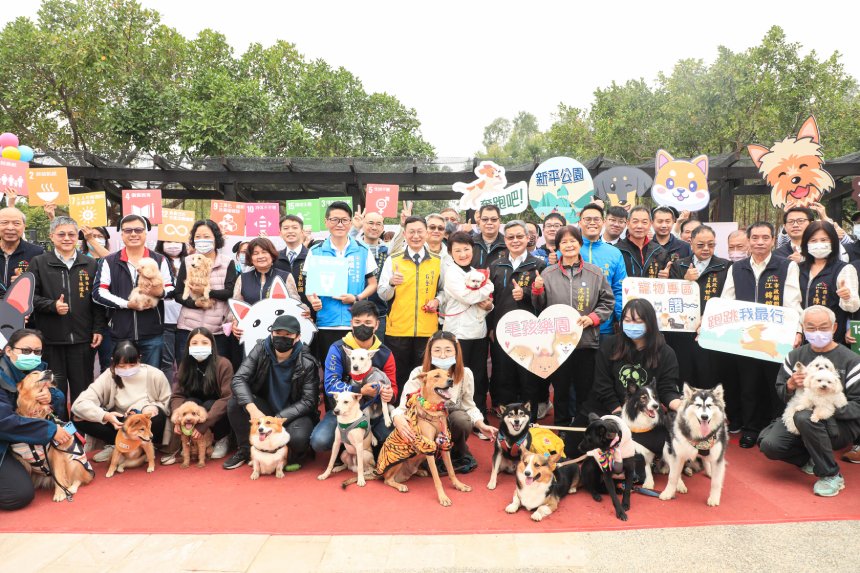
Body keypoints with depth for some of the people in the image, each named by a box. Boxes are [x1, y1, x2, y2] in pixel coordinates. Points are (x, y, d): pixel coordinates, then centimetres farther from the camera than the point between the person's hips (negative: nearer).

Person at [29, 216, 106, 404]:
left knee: (82, 388, 9)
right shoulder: (39, 263, 4)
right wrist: (52, 305, -16)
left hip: (83, 339, 1)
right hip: (50, 339, -1)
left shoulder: (90, 264, 7)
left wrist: (98, 329, 0)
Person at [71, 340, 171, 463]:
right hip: (120, 423, 2)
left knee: (157, 415, -37)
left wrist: (155, 407, -28)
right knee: (78, 418, -20)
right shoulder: (109, 376, -13)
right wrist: (105, 416, -37)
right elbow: (79, 404, -21)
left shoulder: (155, 375, -15)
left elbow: (167, 403, -5)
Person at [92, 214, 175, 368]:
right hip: (121, 334, 0)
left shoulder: (159, 260, 8)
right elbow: (98, 292, -2)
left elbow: (171, 288, 6)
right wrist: (127, 304, -14)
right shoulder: (109, 262, 6)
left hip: (152, 334, 0)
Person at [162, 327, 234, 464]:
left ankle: (223, 439, -6)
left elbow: (227, 398, -26)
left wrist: (204, 424, -34)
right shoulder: (185, 365, -6)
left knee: (208, 405, -32)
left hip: (219, 413, -2)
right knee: (190, 402, -27)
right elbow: (177, 395, -11)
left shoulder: (223, 364, -21)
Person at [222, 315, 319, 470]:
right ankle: (245, 450, 3)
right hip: (266, 407, 3)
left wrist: (278, 419, -30)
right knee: (234, 404, -22)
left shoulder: (307, 363, -20)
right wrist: (253, 410, -34)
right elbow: (239, 379, -18)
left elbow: (308, 401, -18)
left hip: (294, 413, -3)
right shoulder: (261, 350, -11)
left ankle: (292, 457, 6)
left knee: (298, 438, -34)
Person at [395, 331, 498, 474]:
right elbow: (404, 405, -26)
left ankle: (460, 454, -1)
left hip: (453, 421, 1)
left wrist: (481, 425, -22)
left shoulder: (465, 374, -14)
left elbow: (469, 406, -3)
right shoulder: (418, 373, -21)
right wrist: (398, 418, -50)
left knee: (461, 419, -33)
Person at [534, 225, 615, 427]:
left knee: (586, 390, 11)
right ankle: (562, 428, 28)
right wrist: (537, 290, -10)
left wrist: (593, 318, -9)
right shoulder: (548, 274, 4)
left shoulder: (595, 273, 2)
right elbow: (539, 308, 8)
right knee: (560, 389, 12)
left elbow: (608, 302, 6)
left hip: (587, 341, 0)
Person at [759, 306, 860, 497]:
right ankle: (811, 459, 11)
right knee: (769, 445, -21)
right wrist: (790, 385, -14)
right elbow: (780, 394, 8)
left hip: (839, 423, -4)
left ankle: (831, 476, -16)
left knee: (805, 417, -37)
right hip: (798, 417, 4)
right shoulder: (795, 356, 6)